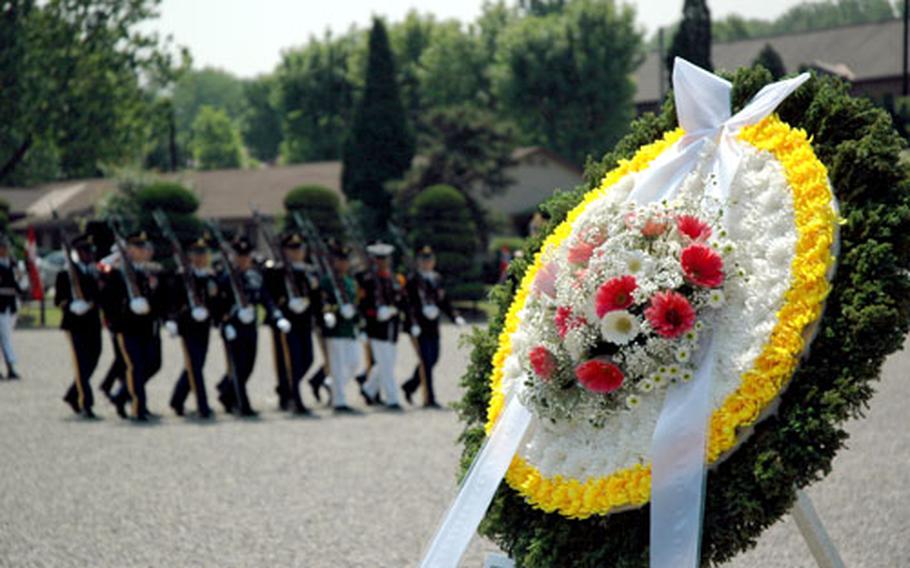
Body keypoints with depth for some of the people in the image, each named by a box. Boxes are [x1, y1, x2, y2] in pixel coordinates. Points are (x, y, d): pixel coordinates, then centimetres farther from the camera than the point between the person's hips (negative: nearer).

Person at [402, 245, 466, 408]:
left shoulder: (437, 279, 15)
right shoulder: (413, 280, -6)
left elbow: (444, 301, 20)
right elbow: (409, 303, -12)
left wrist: (455, 316, 6)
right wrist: (413, 324, -22)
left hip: (433, 326, 7)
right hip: (419, 326, -7)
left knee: (433, 358, 11)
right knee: (426, 360, -8)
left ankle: (410, 386, 30)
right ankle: (429, 398, -5)